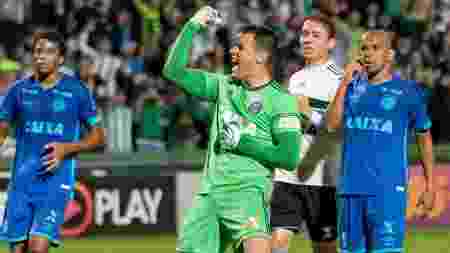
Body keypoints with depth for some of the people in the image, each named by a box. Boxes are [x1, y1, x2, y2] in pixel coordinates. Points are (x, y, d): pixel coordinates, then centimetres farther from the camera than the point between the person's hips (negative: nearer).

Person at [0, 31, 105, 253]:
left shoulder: (76, 91, 0)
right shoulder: (19, 90, 6)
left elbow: (97, 136, 6)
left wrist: (67, 148, -11)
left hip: (56, 183, -3)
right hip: (21, 182, 3)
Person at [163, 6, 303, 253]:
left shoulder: (281, 100, -3)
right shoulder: (224, 86, 14)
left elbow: (289, 157, -11)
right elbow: (174, 71, 15)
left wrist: (241, 142, -11)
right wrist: (192, 26, 10)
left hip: (248, 189, -6)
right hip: (210, 193, 6)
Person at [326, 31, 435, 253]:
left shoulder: (408, 91, 3)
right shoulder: (353, 88, 12)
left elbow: (424, 138, 9)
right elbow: (332, 125, 0)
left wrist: (429, 186, 6)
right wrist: (345, 83, -6)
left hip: (388, 188, -4)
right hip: (351, 187, 4)